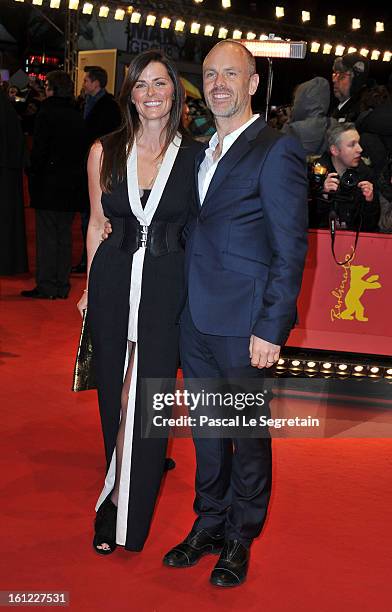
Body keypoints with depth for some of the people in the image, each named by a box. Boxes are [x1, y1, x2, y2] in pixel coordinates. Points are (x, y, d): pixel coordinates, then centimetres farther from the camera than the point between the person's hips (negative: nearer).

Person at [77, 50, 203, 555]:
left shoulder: (195, 156, 0)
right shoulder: (105, 152, 4)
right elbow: (97, 224, 10)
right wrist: (92, 287, 11)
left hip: (167, 285, -2)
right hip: (114, 282, 2)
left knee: (148, 398, 2)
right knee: (114, 394, 12)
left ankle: (128, 513, 18)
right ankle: (120, 489, 35)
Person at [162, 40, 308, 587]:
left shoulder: (277, 151, -11)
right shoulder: (201, 151, 13)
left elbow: (290, 249, -14)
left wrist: (272, 327, -18)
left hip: (243, 325, -7)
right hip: (196, 320, 7)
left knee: (249, 434, 9)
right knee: (206, 429, 17)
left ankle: (240, 541, 26)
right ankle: (208, 526, 34)